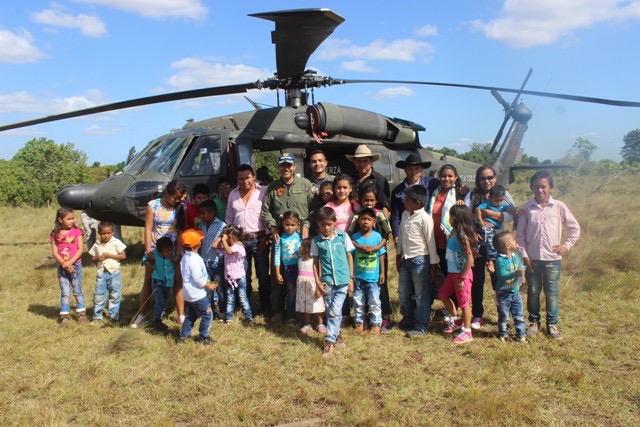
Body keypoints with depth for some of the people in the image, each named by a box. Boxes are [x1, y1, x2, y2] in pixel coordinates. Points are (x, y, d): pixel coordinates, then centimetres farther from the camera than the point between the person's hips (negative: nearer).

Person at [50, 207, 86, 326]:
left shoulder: (76, 231, -3)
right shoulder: (55, 234, 0)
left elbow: (80, 249, -7)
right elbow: (54, 252, -3)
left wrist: (70, 262, -16)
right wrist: (64, 264, -14)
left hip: (75, 265, -1)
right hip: (62, 266, 1)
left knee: (77, 291, 9)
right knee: (65, 292, 5)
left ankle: (81, 313, 19)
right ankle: (64, 316, 10)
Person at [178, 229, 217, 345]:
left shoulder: (185, 257, 7)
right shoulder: (194, 260, -25)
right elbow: (198, 278, -24)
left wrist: (207, 283, 10)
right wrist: (208, 285, -9)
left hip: (189, 294, 10)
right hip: (198, 294, -10)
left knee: (191, 315, 21)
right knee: (207, 315, 4)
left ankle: (183, 336, 26)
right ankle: (203, 337, 13)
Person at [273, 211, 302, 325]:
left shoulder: (300, 236, 0)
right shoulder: (281, 239, -2)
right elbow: (277, 256, 1)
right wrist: (277, 273, 0)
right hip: (288, 268, 0)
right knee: (291, 292, 6)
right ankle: (291, 317, 15)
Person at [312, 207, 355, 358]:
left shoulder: (343, 236, -2)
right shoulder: (316, 241, 0)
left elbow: (350, 257, 4)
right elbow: (315, 262, 4)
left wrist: (351, 278, 1)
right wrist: (318, 282, -2)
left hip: (342, 281, -2)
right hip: (327, 281, 2)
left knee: (335, 312, -6)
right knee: (330, 312, 10)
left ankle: (329, 342, -1)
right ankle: (337, 335, 28)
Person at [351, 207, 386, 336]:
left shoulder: (377, 236, -5)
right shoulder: (355, 237, -3)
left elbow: (381, 255, 1)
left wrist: (382, 273, 1)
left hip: (373, 277, -1)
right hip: (358, 277, 2)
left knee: (374, 302, 7)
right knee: (358, 302, 12)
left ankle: (376, 324, 19)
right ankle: (359, 323, 25)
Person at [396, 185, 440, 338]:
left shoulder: (424, 218, -16)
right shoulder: (405, 215, 6)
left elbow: (431, 242, -12)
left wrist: (433, 264, -10)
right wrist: (398, 254, 20)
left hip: (420, 259, -8)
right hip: (406, 259, 8)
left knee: (421, 295, 3)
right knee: (404, 292, 16)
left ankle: (421, 326, 12)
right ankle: (408, 320, 34)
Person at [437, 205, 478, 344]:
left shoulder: (462, 236, -24)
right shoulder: (453, 232, 2)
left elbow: (470, 259, -24)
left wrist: (462, 278, -20)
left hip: (462, 274, -9)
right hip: (452, 272, 9)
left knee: (464, 302, 4)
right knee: (442, 294, 20)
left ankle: (467, 332, 19)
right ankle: (456, 320, 38)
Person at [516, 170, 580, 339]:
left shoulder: (559, 207, -2)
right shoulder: (526, 208, -1)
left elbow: (575, 228, 7)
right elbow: (520, 234, 2)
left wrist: (566, 245, 0)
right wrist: (524, 255, -3)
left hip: (552, 258, -1)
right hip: (532, 258, 1)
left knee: (551, 292, 6)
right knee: (533, 292, 10)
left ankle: (552, 324, 20)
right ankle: (534, 322, 25)